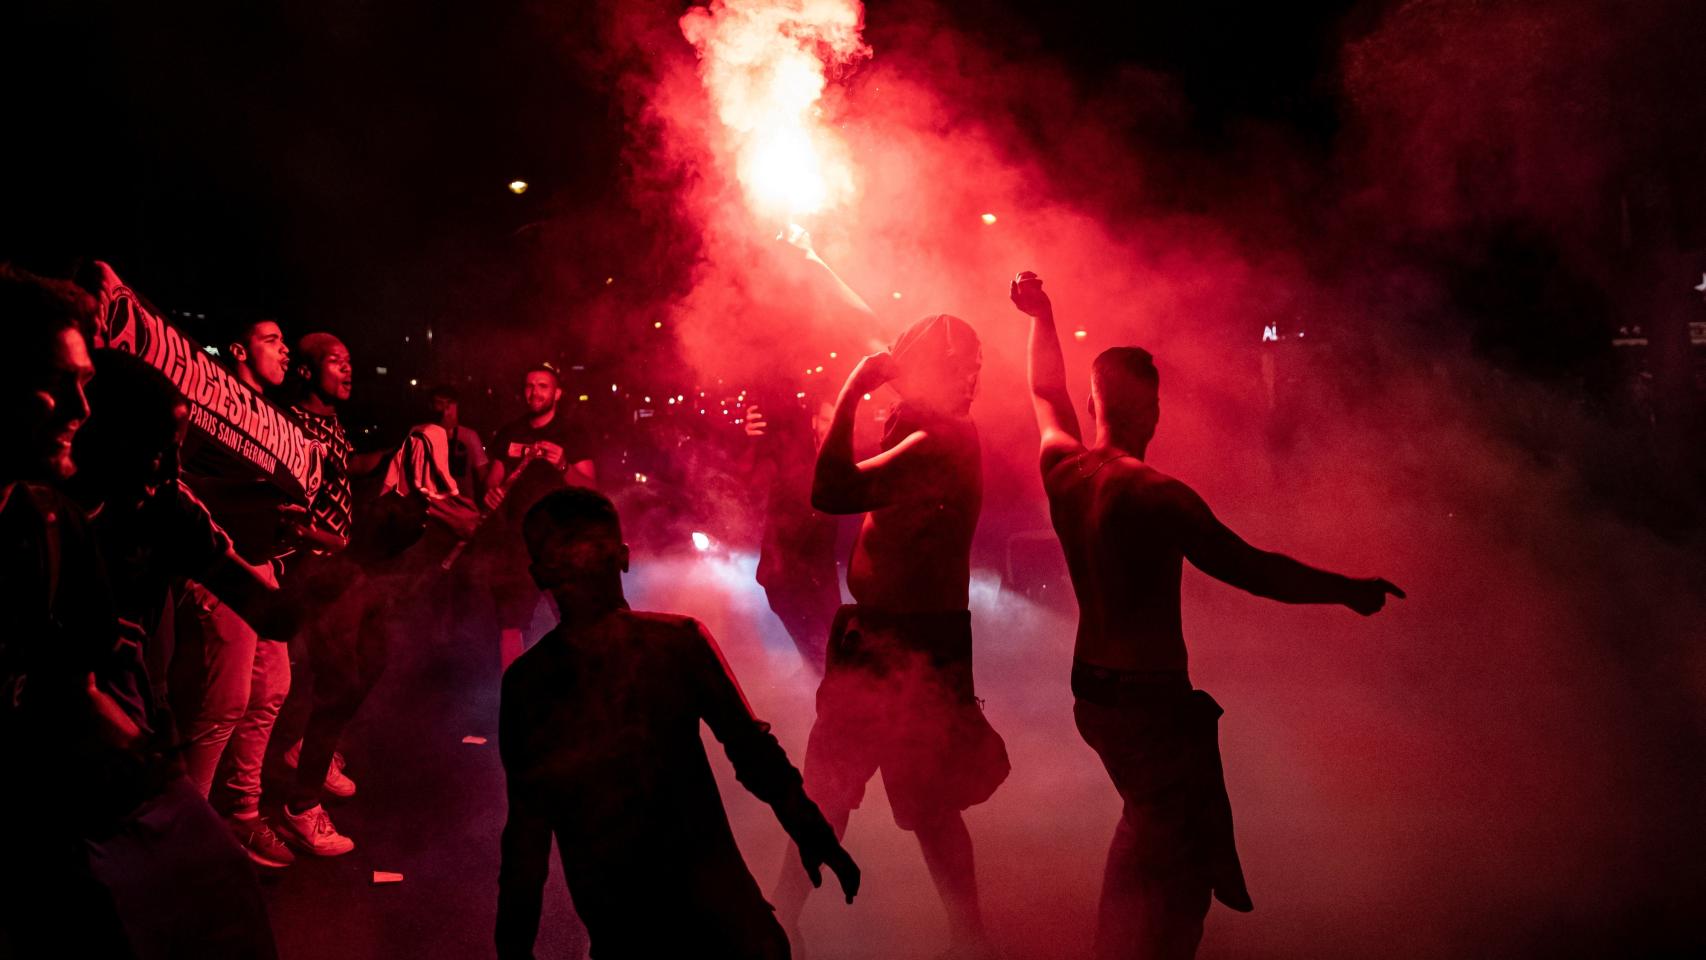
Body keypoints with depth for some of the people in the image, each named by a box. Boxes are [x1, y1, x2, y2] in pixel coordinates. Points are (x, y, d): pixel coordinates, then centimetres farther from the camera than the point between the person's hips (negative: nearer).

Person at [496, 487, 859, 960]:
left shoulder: (676, 641, 2)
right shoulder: (527, 681, 4)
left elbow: (748, 743, 5)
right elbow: (527, 823, 9)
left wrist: (812, 833, 0)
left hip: (711, 894, 0)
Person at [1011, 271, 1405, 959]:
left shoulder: (1063, 467, -3)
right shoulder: (1153, 495, -23)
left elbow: (1046, 393, 17)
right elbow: (1247, 567, -23)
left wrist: (1042, 315, 29)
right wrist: (1348, 590, -12)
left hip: (1090, 689, 8)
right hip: (1153, 700, -8)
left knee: (1145, 824, 29)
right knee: (1183, 862, 5)